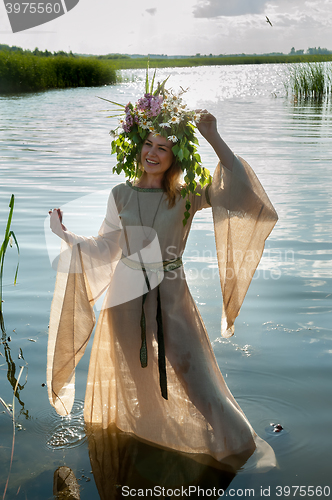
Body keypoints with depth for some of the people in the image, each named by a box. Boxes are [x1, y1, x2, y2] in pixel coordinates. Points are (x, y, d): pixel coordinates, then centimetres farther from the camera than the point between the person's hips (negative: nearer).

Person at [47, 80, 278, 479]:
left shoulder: (186, 196, -6)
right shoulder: (120, 195, 0)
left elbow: (239, 188, -20)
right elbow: (104, 249, 6)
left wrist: (214, 138, -22)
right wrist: (65, 236, -6)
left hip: (171, 298, -2)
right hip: (126, 298, 2)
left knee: (195, 375, -1)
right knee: (127, 379, 18)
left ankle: (245, 446, 19)